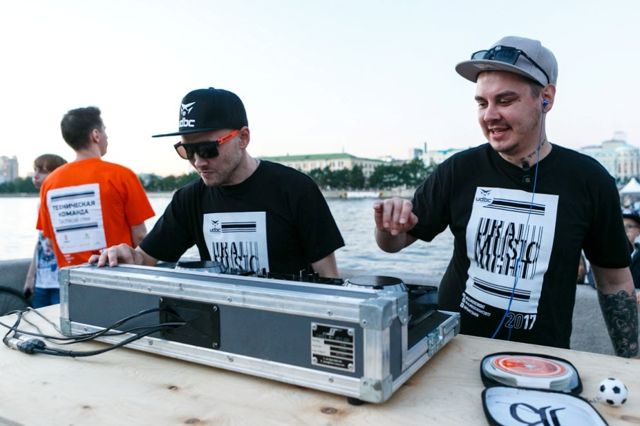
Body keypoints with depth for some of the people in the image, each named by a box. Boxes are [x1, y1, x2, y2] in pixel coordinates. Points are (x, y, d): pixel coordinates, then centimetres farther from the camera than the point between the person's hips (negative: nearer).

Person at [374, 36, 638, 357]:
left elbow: (614, 282, 5)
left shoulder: (588, 180, -6)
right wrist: (388, 228, -21)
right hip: (453, 346, 0)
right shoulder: (459, 170, -7)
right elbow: (393, 244, 0)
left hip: (541, 357, 1)